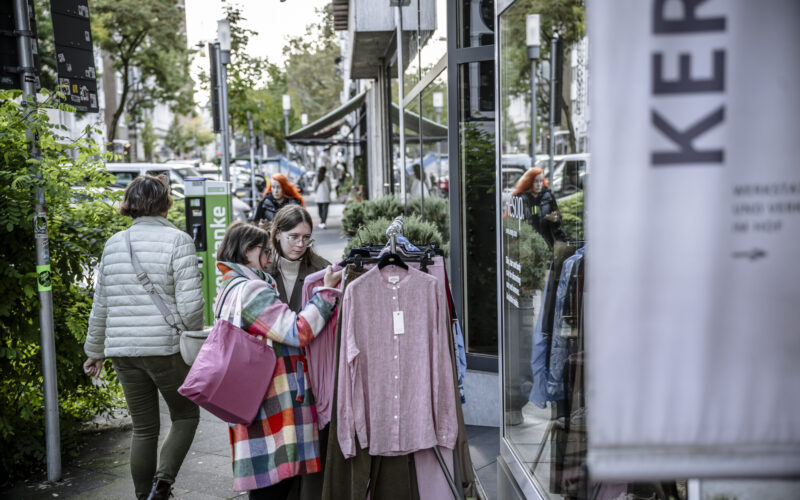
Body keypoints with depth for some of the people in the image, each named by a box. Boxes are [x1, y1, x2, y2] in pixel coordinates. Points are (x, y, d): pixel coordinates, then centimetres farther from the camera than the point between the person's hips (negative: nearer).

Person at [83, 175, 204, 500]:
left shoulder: (114, 243, 8)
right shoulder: (177, 240, -9)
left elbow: (101, 305, 12)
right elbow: (190, 303, -14)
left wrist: (95, 351, 22)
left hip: (123, 351, 5)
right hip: (166, 348, -5)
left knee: (143, 429, 15)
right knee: (185, 416, 13)